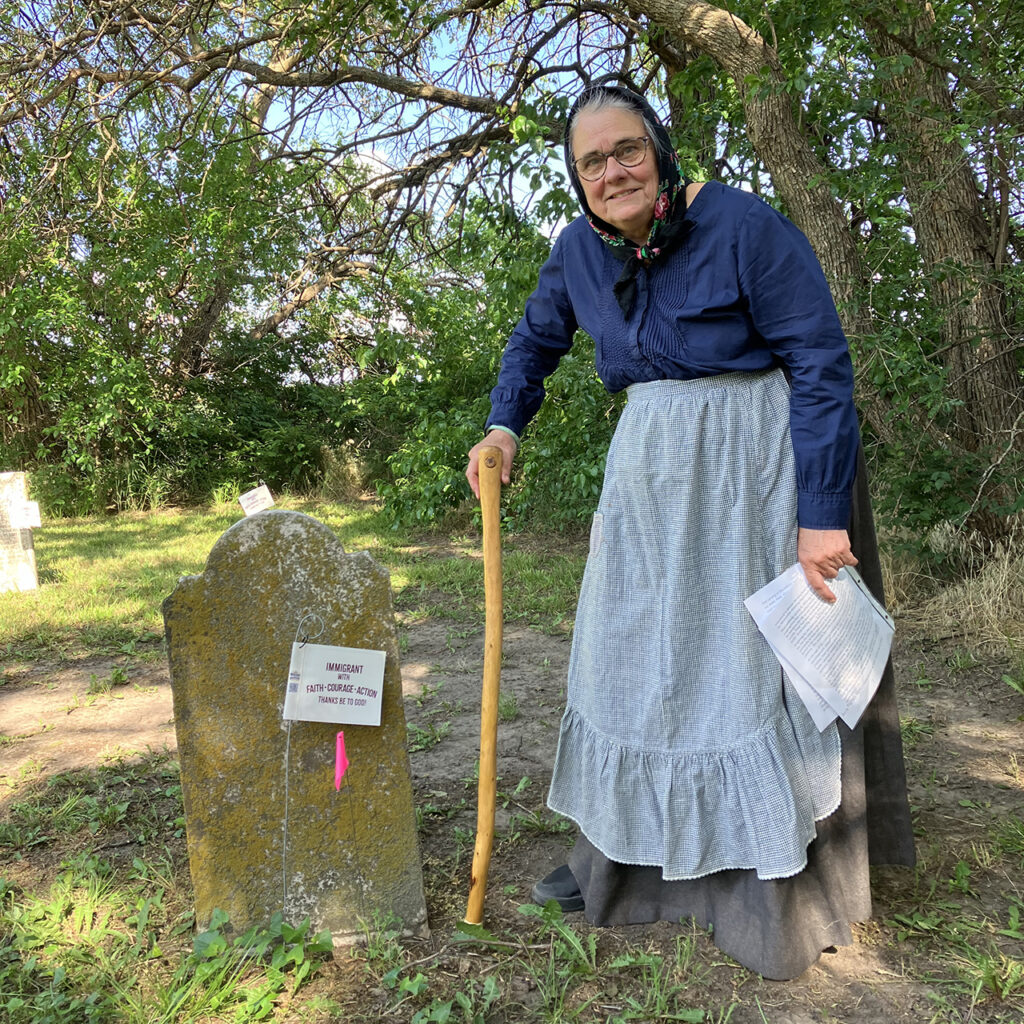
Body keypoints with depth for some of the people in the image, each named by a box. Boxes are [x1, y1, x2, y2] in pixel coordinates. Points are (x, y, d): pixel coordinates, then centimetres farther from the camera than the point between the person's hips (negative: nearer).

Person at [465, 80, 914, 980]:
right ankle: (624, 857, 26)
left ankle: (775, 898, 16)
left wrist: (822, 512, -19)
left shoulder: (742, 225, -15)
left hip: (757, 463, -6)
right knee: (633, 655, 9)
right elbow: (536, 340, 20)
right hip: (649, 466, 6)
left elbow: (821, 363, -16)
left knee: (752, 661, -2)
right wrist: (504, 426, 3)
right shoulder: (579, 250, 3)